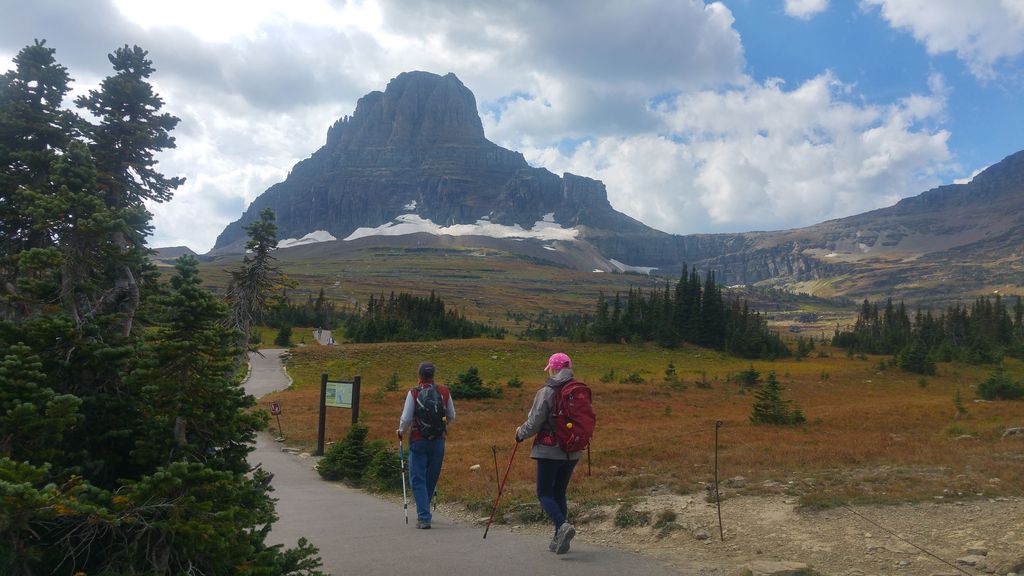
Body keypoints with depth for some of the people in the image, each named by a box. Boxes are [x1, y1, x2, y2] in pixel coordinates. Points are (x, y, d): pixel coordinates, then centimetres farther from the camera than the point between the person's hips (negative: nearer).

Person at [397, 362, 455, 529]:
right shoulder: (444, 392, -1)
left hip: (418, 441, -3)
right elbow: (452, 417, 8)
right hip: (438, 441, 3)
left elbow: (406, 418, -10)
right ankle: (424, 512, 32)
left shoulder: (414, 393, -10)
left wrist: (401, 432, 11)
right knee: (432, 478, 17)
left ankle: (424, 518, -4)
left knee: (418, 479, 4)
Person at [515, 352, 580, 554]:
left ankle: (562, 525, -19)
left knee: (544, 493, 5)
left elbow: (533, 424, -10)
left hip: (549, 452, -5)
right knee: (560, 493, 16)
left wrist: (520, 433, 10)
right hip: (572, 453, 6)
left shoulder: (546, 393, -13)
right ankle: (559, 541, 16)